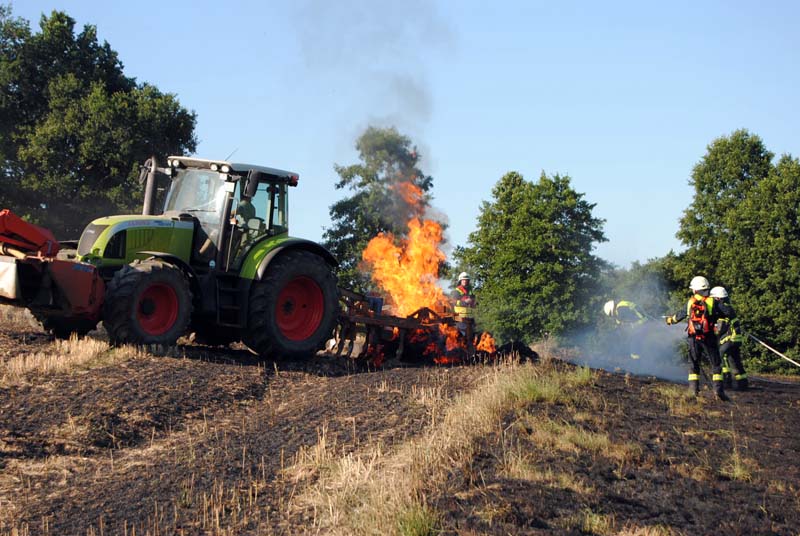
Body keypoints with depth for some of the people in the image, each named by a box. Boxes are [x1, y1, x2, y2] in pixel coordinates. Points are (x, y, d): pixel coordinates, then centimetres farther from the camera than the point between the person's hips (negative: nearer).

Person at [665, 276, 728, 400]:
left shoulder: (690, 302, 6)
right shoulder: (712, 302, -2)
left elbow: (680, 315, 20)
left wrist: (670, 320, 38)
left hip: (694, 338, 2)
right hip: (708, 338, -2)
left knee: (693, 363, 13)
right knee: (716, 364, 4)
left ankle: (694, 388, 6)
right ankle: (718, 389, -6)